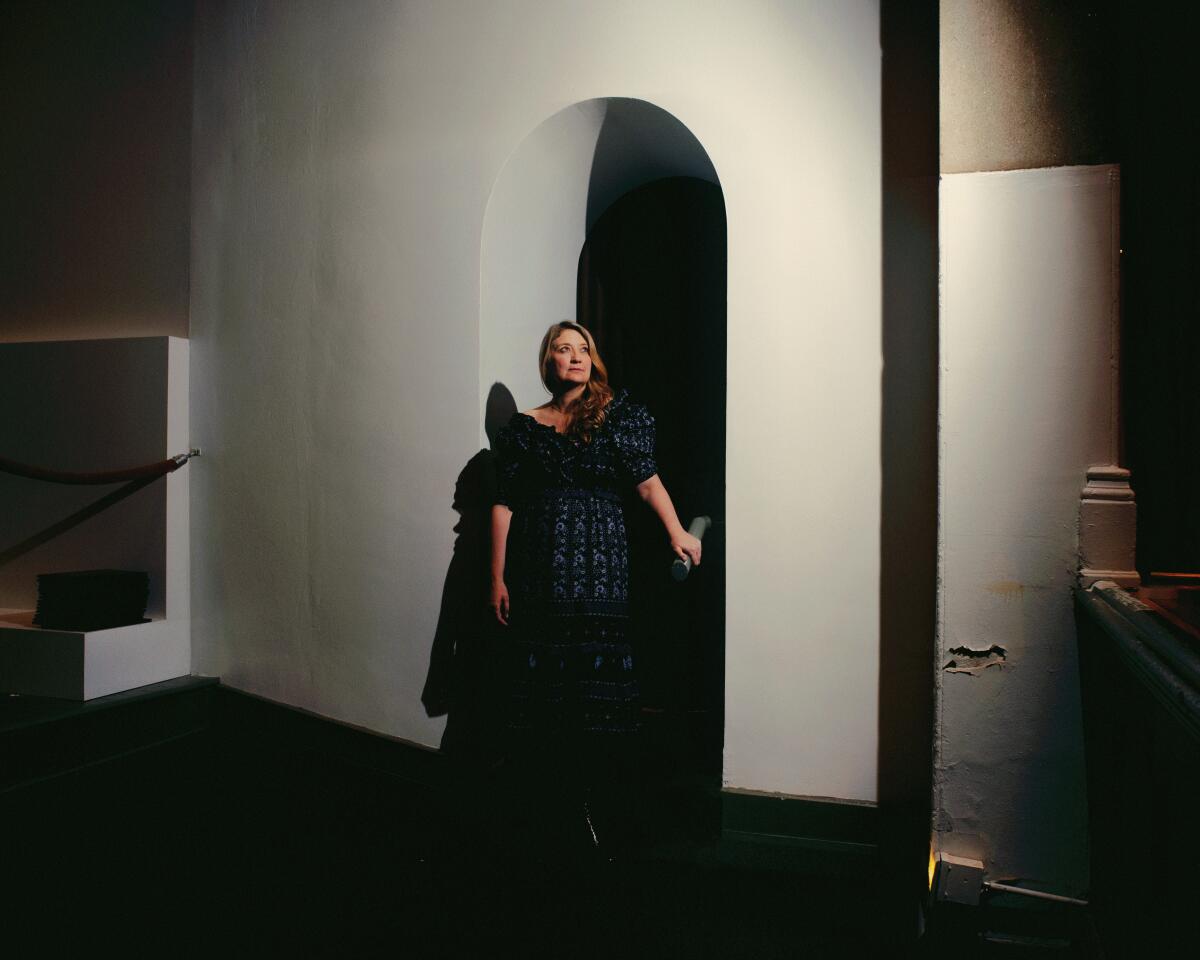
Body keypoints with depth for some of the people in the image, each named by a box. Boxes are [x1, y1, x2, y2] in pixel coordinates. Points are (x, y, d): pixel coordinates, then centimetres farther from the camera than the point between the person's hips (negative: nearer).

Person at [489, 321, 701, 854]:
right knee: (541, 671, 2)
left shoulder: (617, 414, 8)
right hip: (537, 566, 1)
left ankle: (588, 796, 12)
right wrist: (497, 577, 4)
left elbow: (647, 478, -4)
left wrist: (676, 531, -20)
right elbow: (504, 504, 9)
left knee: (598, 670, -3)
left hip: (600, 563, -1)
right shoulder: (524, 426, 10)